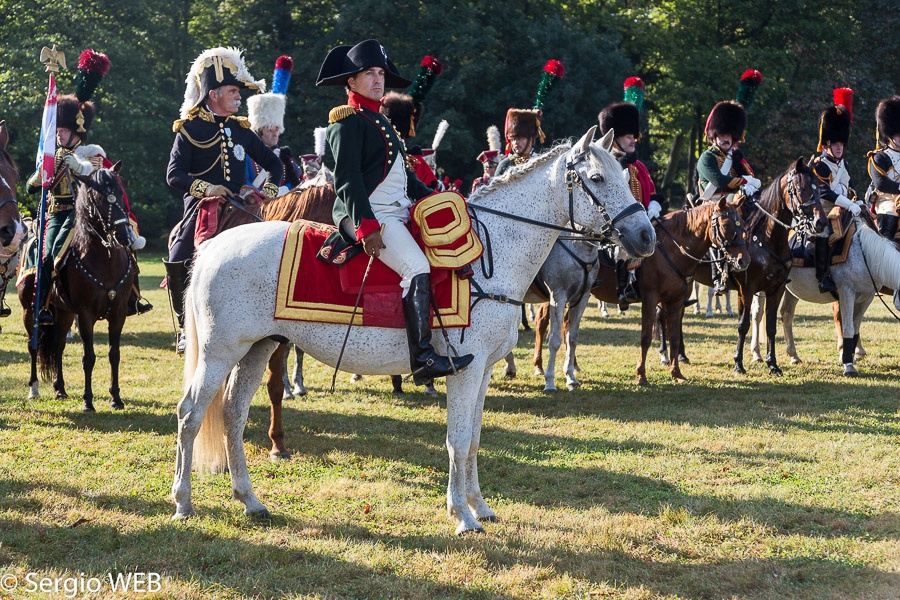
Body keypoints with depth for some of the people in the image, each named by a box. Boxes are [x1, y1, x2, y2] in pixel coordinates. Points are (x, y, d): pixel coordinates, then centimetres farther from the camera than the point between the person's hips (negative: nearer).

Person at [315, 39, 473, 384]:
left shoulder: (380, 122, 24)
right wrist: (366, 226, -23)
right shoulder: (347, 122, -5)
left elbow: (403, 175, 27)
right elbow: (348, 180, -14)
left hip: (398, 212, 10)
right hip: (366, 215, -10)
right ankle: (423, 358, -31)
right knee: (417, 267, -26)